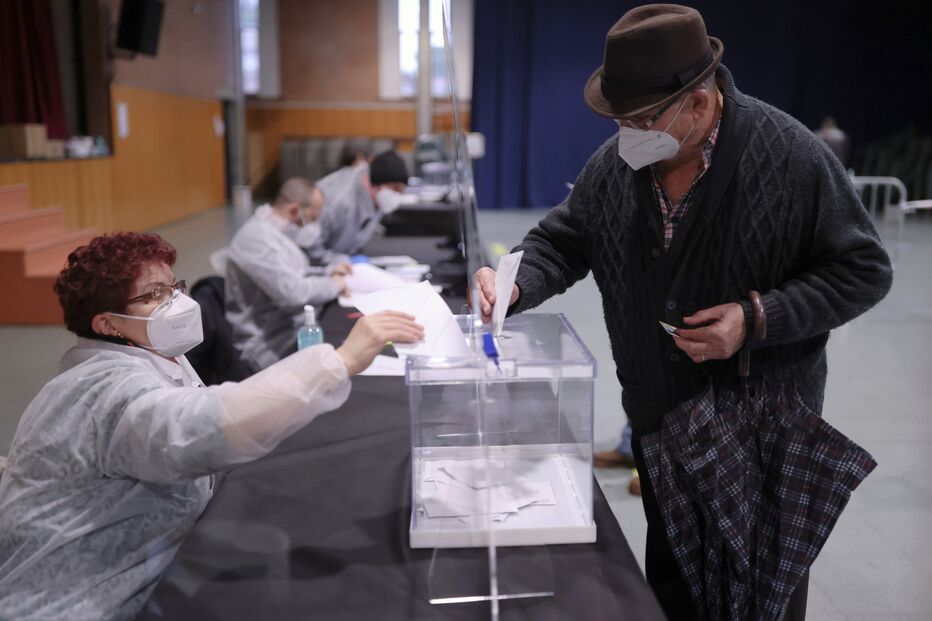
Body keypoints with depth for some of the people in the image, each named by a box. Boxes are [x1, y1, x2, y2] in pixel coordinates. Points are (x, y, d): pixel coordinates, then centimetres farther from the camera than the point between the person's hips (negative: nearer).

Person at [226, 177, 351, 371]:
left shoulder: (274, 229, 10)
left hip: (291, 327, 10)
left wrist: (327, 272, 12)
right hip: (268, 345, -10)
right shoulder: (258, 237, -21)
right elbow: (292, 292, -30)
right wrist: (333, 285, -13)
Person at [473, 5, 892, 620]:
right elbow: (564, 240, 4)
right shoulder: (615, 162, -7)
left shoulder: (792, 156, -19)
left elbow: (864, 270, -12)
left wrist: (759, 319, -24)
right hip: (660, 419, 4)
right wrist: (517, 284, -17)